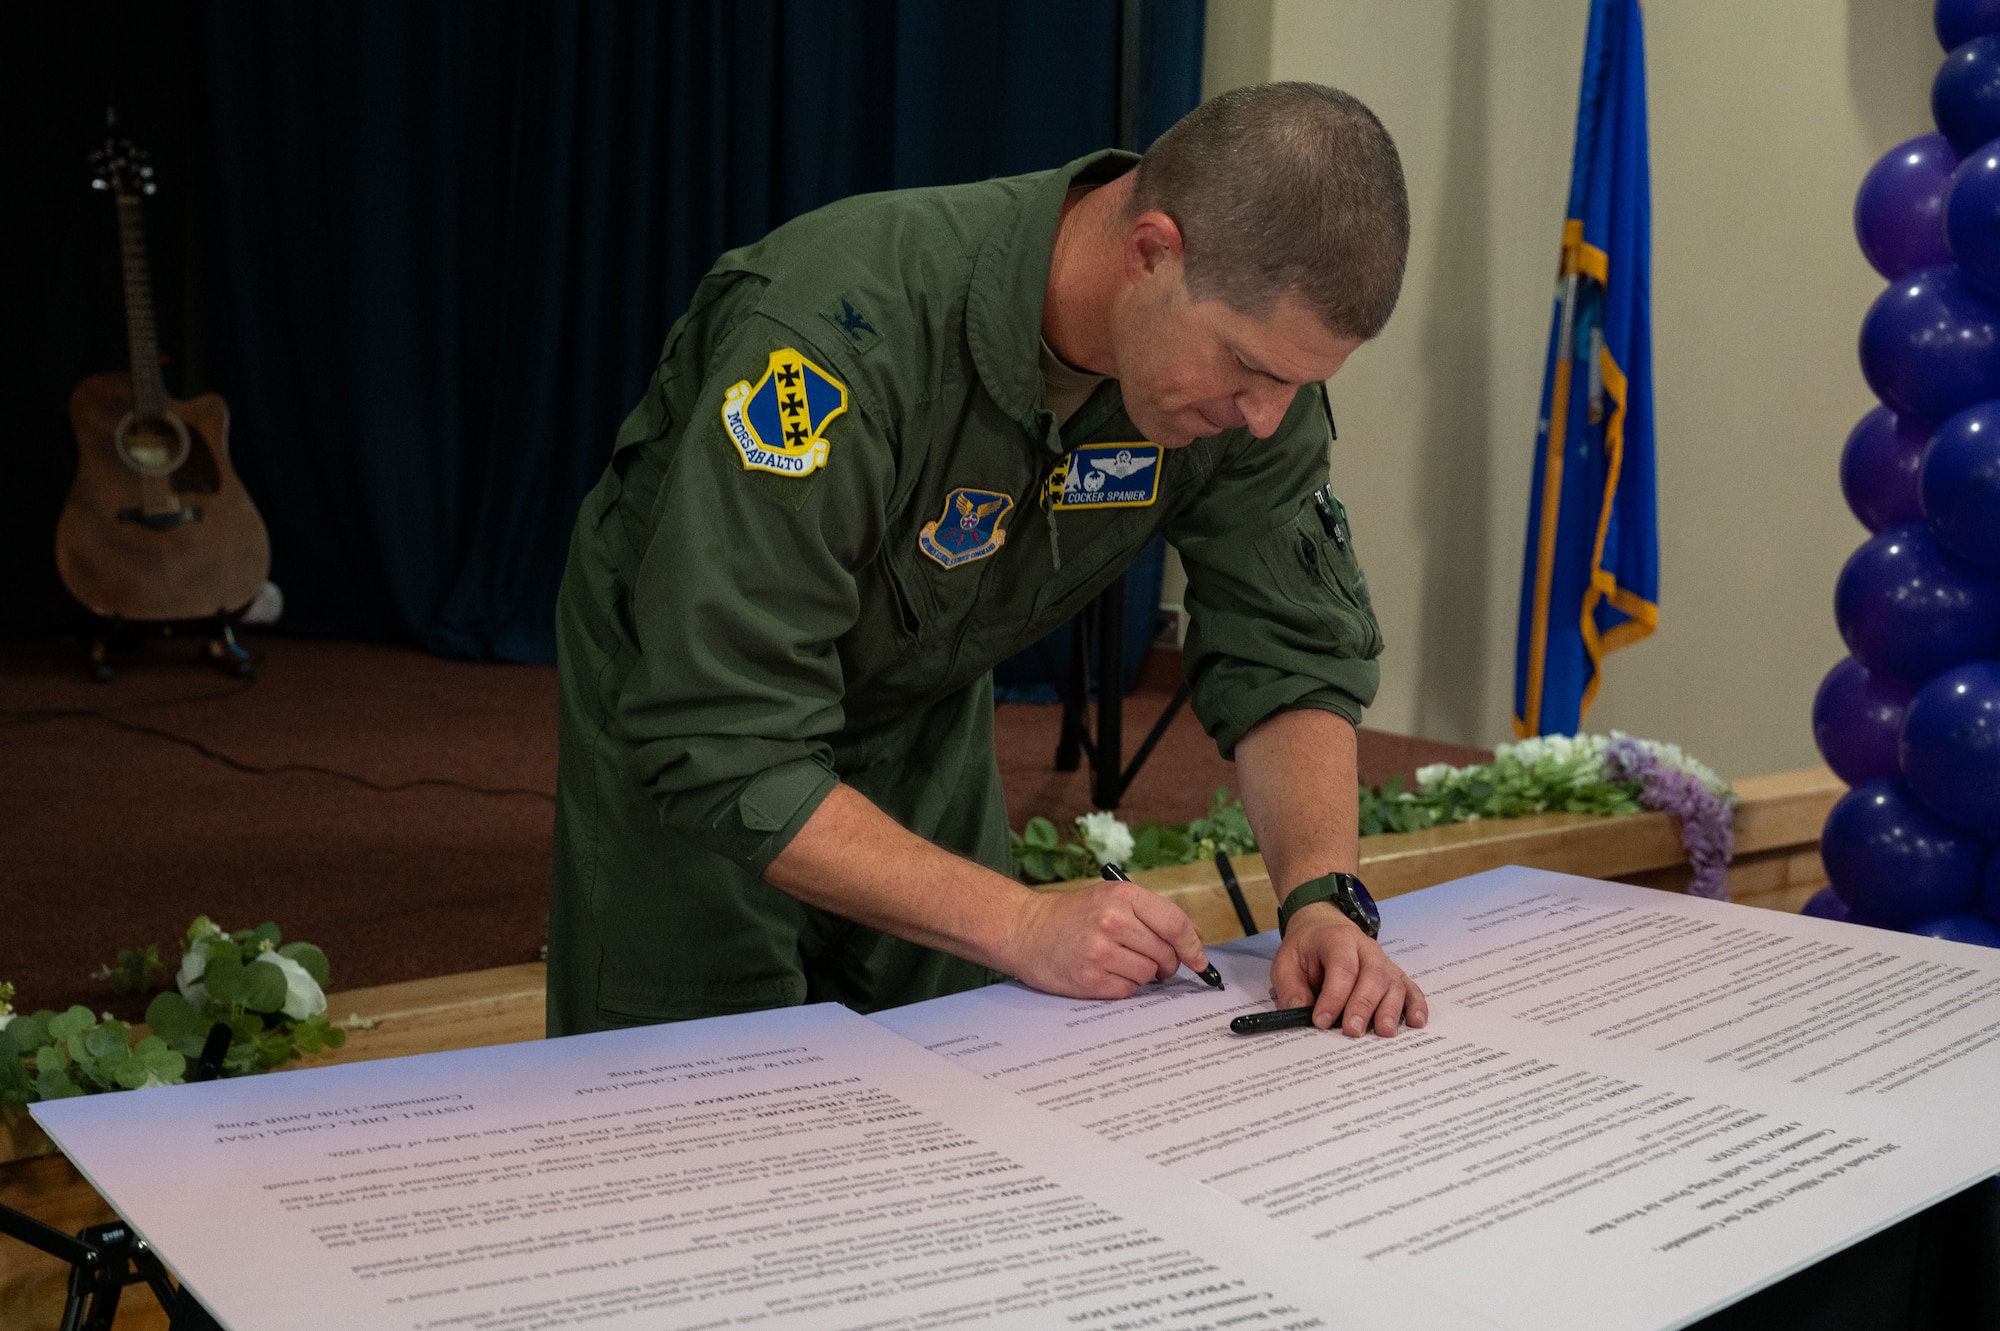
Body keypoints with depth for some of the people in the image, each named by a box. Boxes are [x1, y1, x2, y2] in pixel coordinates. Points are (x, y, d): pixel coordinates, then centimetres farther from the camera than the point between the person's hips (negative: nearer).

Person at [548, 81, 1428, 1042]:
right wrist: (1022, 925, -42)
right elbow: (719, 745, -39)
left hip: (927, 713, 5)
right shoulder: (840, 336, -39)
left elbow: (1290, 651, -13)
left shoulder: (1255, 331, -20)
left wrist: (1324, 896, -30)